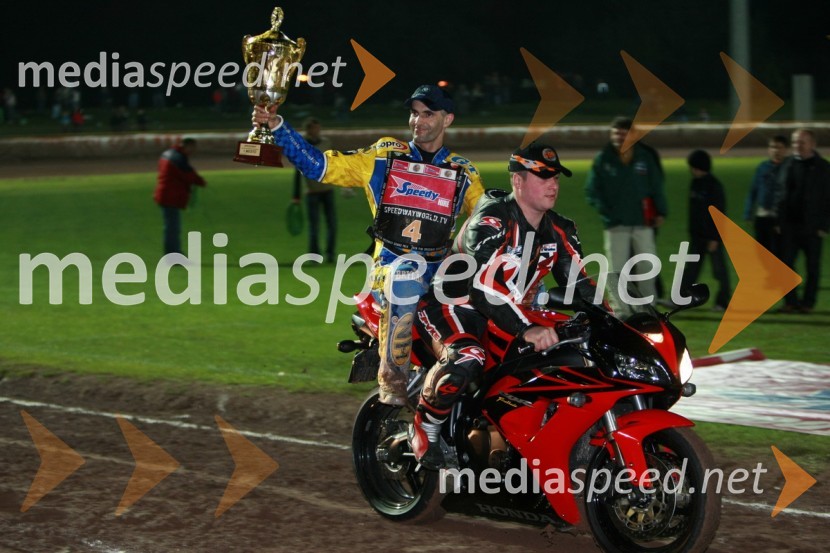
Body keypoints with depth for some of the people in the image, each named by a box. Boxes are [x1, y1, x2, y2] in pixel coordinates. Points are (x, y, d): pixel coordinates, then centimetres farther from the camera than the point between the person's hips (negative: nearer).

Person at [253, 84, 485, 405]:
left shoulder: (464, 173, 17)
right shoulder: (383, 156, 13)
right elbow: (317, 165, 10)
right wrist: (276, 127, 2)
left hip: (440, 271, 3)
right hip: (390, 267, -3)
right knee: (407, 273, -36)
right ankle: (392, 376, -29)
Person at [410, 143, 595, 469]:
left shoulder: (558, 231, 2)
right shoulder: (492, 219, -23)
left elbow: (580, 284, 4)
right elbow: (484, 283, -36)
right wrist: (526, 329, -46)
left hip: (509, 315, 8)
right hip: (451, 306, -8)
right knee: (465, 361, -37)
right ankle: (424, 429, -13)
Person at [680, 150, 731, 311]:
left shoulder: (714, 186, -14)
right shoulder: (695, 183, 9)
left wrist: (715, 238, -17)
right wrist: (691, 232, 16)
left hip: (712, 235, -7)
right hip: (697, 235, 7)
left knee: (719, 268, 1)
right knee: (691, 268, 4)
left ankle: (723, 301, 9)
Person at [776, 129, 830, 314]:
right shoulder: (787, 165, 7)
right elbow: (781, 193, 10)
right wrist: (779, 221, 3)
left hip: (812, 227, -3)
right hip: (789, 224, 3)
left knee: (813, 266, 3)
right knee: (787, 263, 1)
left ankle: (808, 302, 10)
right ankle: (790, 301, 9)